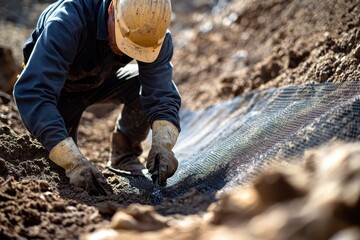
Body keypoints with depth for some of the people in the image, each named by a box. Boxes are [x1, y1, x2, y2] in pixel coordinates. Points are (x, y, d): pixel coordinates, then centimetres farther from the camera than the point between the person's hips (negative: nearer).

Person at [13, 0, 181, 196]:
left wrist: (162, 144, -50)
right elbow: (31, 93, -48)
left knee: (153, 86, -25)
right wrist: (74, 162, -56)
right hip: (61, 84, -2)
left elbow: (162, 95, -30)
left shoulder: (154, 33, -29)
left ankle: (124, 152, -1)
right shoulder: (69, 22, -41)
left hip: (103, 80, 3)